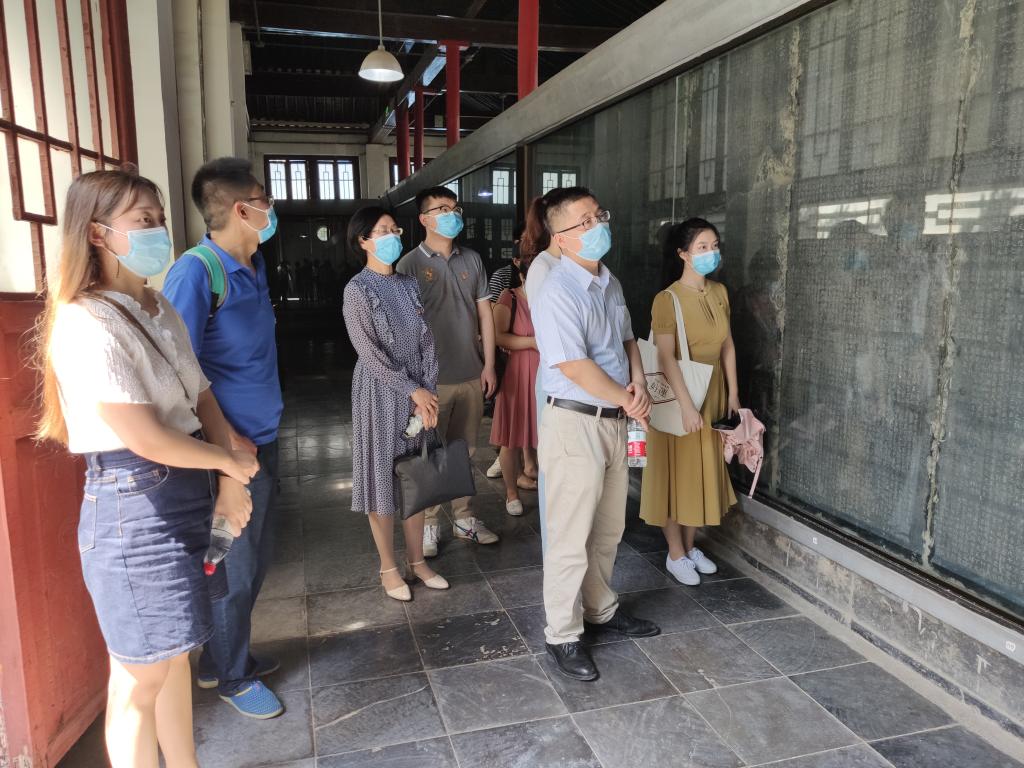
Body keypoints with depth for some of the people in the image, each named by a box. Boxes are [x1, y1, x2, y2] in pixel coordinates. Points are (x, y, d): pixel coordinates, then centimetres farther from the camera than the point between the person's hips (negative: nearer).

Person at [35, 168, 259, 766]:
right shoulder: (86, 324, -18)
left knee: (174, 651, 21)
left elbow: (203, 399, 8)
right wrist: (233, 464, -7)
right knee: (140, 678, 7)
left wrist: (231, 484, -3)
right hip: (132, 503, -8)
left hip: (186, 494, 9)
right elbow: (147, 440, -21)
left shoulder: (160, 311, 10)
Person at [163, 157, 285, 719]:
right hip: (232, 447, -8)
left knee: (256, 559, 20)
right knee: (235, 567, 7)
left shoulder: (255, 266, 9)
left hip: (263, 437, 8)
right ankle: (231, 677, 29)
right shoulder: (195, 273, -18)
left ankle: (230, 655, 40)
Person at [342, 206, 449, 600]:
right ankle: (388, 568, 18)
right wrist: (412, 391, -15)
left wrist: (427, 391, -7)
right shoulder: (357, 290, -9)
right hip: (380, 393, -5)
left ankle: (416, 560, 25)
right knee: (383, 477, 4)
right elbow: (369, 354, -14)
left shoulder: (409, 284, 8)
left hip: (420, 391, 5)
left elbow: (427, 341, 4)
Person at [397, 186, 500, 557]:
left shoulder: (472, 260, 7)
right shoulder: (410, 265, -5)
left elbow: (484, 313, 10)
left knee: (464, 451, 15)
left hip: (471, 375, 4)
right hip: (431, 378, -4)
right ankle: (428, 524, 19)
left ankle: (463, 518, 28)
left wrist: (489, 364, 6)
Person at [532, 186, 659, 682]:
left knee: (609, 528, 20)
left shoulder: (610, 284, 10)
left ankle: (600, 608, 40)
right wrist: (627, 400, -11)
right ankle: (562, 635, 19)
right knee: (571, 535, 2)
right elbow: (575, 367, -22)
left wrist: (638, 383, 0)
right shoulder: (558, 294, -18)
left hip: (613, 419, 8)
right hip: (574, 422, -8)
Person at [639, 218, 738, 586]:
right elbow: (666, 358, -21)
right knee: (676, 471, 4)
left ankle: (690, 546, 30)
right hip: (678, 394, -7)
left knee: (703, 470, 14)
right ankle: (675, 554, 18)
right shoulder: (667, 299, -16)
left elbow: (727, 345, 9)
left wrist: (733, 393, 7)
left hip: (712, 393, 7)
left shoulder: (720, 292, 4)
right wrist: (686, 405, -23)